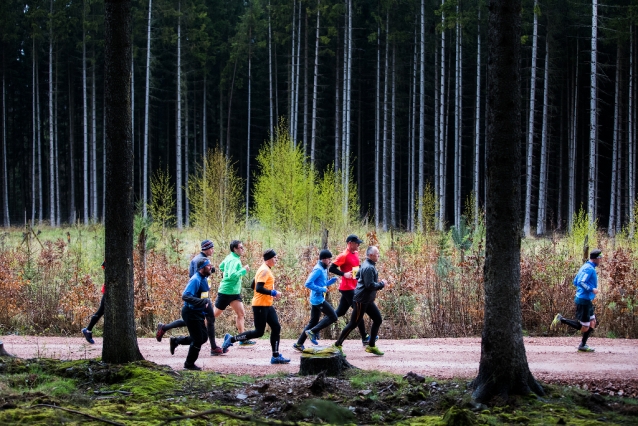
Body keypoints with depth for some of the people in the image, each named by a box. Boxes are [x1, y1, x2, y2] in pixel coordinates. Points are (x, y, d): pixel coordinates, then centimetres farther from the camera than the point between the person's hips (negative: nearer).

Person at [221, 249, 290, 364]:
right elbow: (258, 288, -26)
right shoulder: (264, 270, -16)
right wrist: (273, 293, -21)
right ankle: (231, 339, 3)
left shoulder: (266, 270, 15)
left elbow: (254, 285, 20)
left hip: (267, 305, 10)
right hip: (260, 305, -10)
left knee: (276, 328, 5)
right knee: (259, 332, -6)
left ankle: (276, 356, 7)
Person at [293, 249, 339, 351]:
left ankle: (299, 344, 15)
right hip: (318, 299, -10)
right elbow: (308, 283, -22)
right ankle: (312, 332, -4)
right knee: (332, 317, -7)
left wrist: (332, 280, 10)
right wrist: (321, 289, -20)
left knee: (313, 322, 13)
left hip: (316, 300, 10)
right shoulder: (318, 270, -16)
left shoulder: (323, 269, 15)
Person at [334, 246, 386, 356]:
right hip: (361, 300, -10)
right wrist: (381, 284, -12)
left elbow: (358, 275, 24)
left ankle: (371, 346, 14)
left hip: (368, 300, 10)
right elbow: (370, 285, -26)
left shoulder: (368, 265, 11)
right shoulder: (368, 268, -21)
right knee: (353, 324, -3)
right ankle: (338, 345, 7)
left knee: (378, 319, 9)